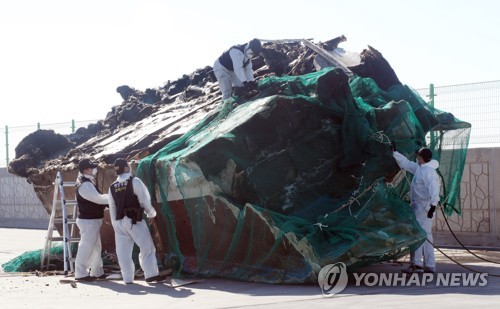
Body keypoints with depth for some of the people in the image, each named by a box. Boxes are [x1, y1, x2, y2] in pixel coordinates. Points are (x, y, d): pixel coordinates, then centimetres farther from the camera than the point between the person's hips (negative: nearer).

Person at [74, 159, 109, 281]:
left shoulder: (88, 182, 13)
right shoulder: (84, 185, -20)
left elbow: (96, 198, 15)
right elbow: (99, 199, -22)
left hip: (93, 219, 11)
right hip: (88, 220, -11)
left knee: (96, 246, 17)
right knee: (86, 246, -7)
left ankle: (97, 272, 26)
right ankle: (80, 273, -2)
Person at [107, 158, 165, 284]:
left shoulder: (112, 187, 10)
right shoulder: (134, 182, -7)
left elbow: (112, 208, 13)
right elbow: (145, 200, -6)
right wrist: (151, 213, 9)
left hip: (119, 222, 5)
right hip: (134, 220, -5)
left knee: (123, 250, 7)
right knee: (147, 247, 0)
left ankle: (127, 277, 8)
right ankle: (151, 274, -5)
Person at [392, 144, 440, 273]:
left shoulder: (428, 172, -19)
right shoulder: (420, 168, 12)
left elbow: (433, 189, -31)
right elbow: (406, 163, 25)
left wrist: (433, 204, -41)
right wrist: (395, 152, 28)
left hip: (424, 207, -10)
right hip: (419, 206, 10)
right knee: (426, 235, 12)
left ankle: (416, 264, -12)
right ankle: (429, 265, 16)